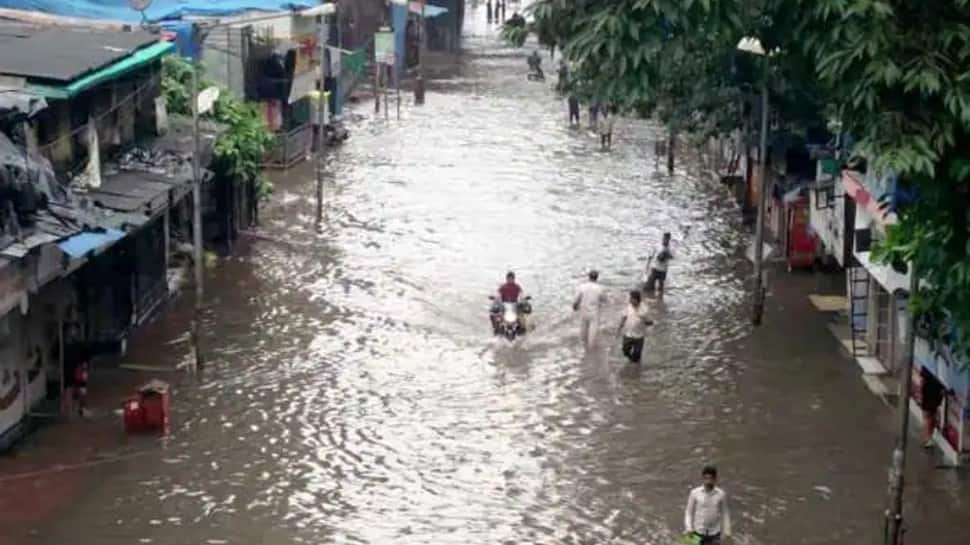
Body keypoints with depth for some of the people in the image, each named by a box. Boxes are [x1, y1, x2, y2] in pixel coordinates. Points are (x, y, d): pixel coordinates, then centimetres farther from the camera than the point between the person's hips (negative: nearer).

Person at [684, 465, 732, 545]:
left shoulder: (721, 494, -6)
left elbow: (725, 513, 2)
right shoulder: (694, 493, -7)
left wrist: (727, 532, 0)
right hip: (698, 532, 0)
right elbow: (689, 512, -1)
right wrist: (689, 528, -13)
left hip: (714, 533, 0)